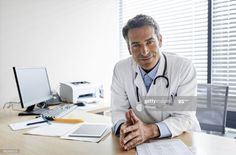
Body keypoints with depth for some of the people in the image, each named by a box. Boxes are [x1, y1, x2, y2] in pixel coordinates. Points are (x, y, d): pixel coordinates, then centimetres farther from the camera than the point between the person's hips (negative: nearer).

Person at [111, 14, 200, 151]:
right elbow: (119, 110, -3)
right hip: (142, 141, 2)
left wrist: (150, 130, -32)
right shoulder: (120, 69, -5)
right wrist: (124, 128, -26)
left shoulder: (185, 68, -13)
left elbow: (185, 117, -15)